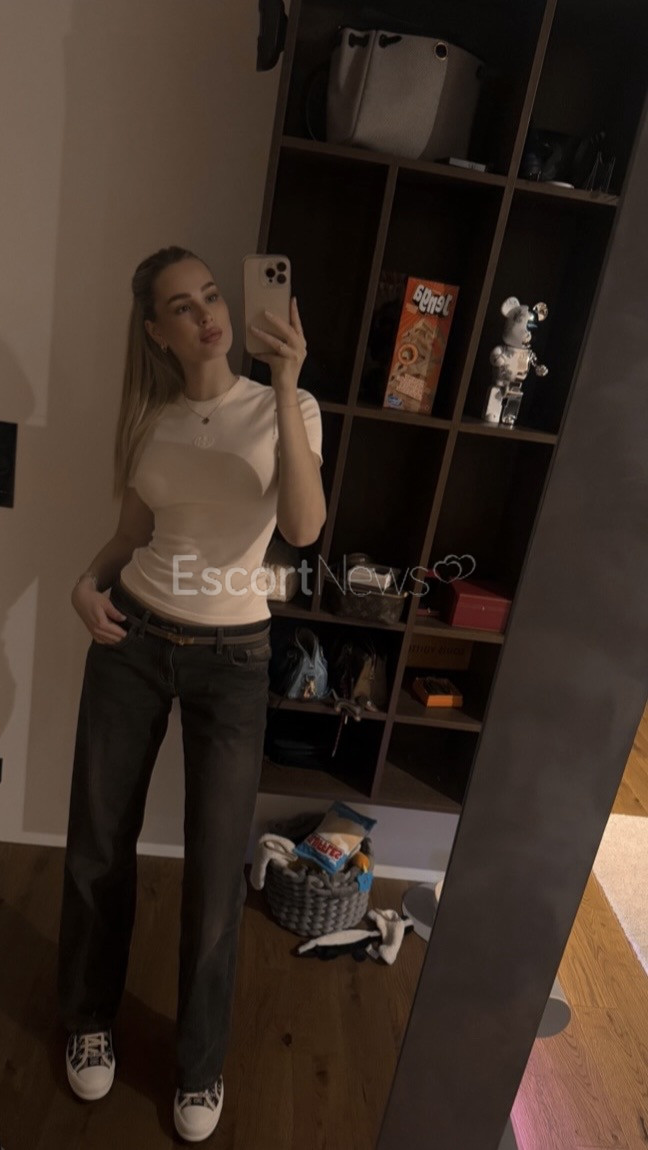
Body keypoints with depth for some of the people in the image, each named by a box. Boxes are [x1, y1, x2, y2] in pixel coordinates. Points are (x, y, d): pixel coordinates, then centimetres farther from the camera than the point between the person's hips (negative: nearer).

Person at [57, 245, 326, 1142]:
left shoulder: (285, 409, -5)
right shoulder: (151, 420, 4)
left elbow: (303, 529, -22)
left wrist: (284, 390, -27)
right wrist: (89, 582, -6)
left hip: (232, 659, -2)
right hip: (132, 641, 3)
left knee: (216, 870, 4)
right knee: (99, 845, 13)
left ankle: (201, 1063, 32)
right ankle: (91, 1019, 42)